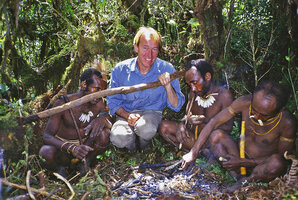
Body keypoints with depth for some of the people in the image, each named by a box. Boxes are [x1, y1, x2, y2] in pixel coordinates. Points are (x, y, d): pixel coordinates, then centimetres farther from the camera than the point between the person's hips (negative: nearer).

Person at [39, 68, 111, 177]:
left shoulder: (99, 103, -9)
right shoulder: (63, 103, -20)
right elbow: (47, 136, -24)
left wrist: (102, 120, -35)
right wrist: (72, 148, -44)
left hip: (85, 145, 3)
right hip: (62, 146, -2)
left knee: (104, 133, -25)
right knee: (46, 153, -35)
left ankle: (86, 163, -1)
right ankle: (59, 168, 0)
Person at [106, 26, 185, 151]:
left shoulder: (166, 69, -8)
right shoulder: (120, 70, -6)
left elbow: (176, 106, -6)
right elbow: (113, 101, 3)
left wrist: (168, 86, -25)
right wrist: (127, 115, -16)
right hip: (126, 113, 1)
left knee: (146, 128, -37)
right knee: (118, 138, -33)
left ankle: (144, 149, 1)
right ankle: (134, 152, 5)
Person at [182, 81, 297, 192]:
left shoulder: (287, 123, -24)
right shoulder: (245, 103, -18)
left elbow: (283, 158, -16)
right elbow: (213, 123, -13)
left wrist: (243, 162, -23)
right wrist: (193, 153, -14)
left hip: (263, 166, -3)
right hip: (241, 156, 3)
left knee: (276, 162, -37)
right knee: (216, 135, -19)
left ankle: (243, 182, -13)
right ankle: (243, 175, -19)